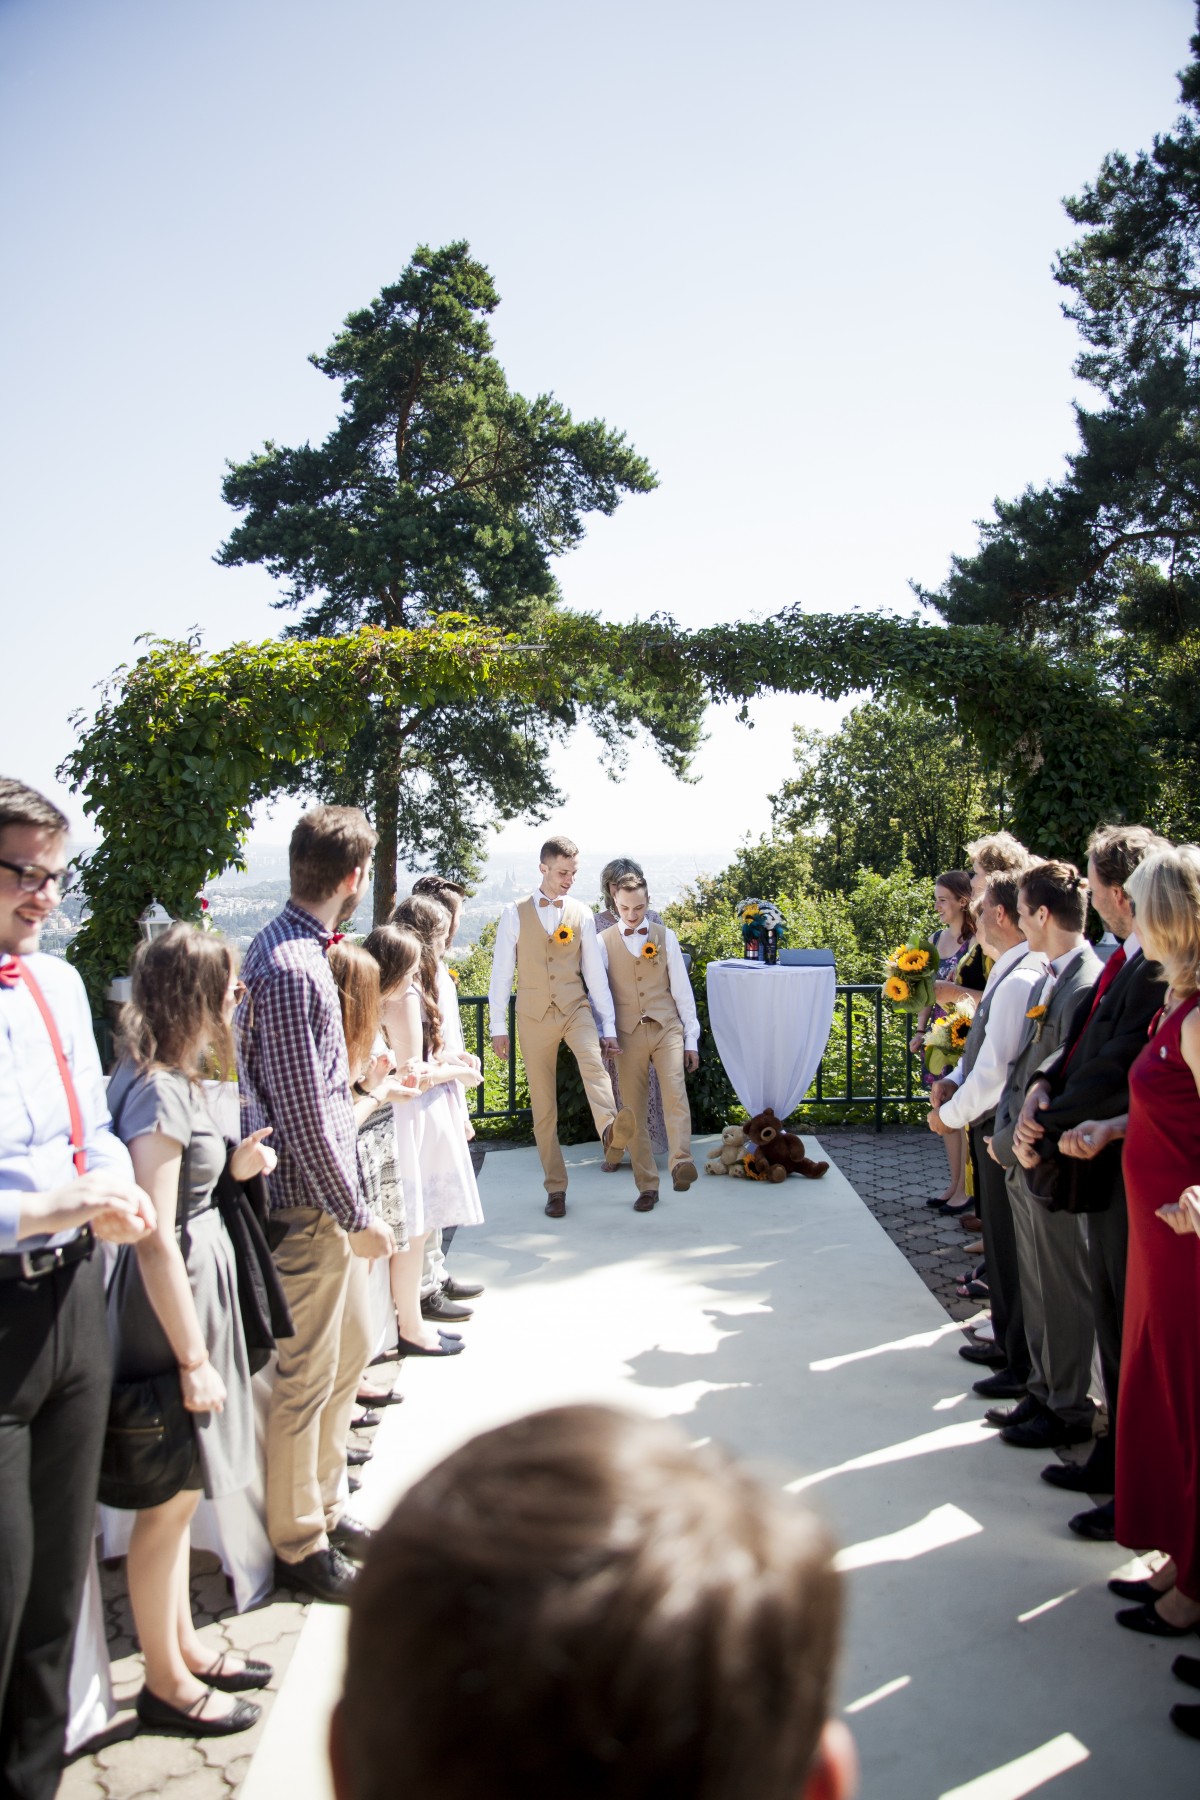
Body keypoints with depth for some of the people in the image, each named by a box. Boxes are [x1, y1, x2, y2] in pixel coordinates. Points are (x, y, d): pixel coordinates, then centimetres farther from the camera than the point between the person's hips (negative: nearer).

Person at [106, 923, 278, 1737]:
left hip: (200, 1281, 10)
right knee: (169, 1501, 7)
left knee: (181, 1494, 21)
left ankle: (185, 1646, 38)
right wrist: (193, 1358, -19)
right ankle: (166, 1683, 25)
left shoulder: (167, 1079, 7)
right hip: (172, 1301, -10)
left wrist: (231, 1167, 3)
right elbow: (155, 1241, -23)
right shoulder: (158, 1092, -22)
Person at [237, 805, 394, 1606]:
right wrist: (356, 1216, -17)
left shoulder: (298, 948, 7)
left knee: (351, 1350, 21)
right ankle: (299, 1543, 26)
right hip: (311, 1204, -10)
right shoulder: (290, 968, -24)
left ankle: (325, 1508, 38)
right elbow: (303, 1114, -24)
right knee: (306, 1378, 6)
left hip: (331, 1195, 10)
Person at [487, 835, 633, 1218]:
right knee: (543, 1105, 3)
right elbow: (501, 971, 2)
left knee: (593, 1062, -31)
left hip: (575, 1007, 1)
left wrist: (608, 1025, 3)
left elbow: (594, 971, 6)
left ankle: (611, 1132, -54)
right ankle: (555, 1188, 12)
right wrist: (498, 1026, -1)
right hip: (534, 1014, 0)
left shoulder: (582, 914, 6)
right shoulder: (515, 913, 1)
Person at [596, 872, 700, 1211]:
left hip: (667, 1028, 0)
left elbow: (681, 989, 9)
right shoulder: (604, 942, 5)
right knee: (635, 1112, 2)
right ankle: (647, 1185, 8)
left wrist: (691, 1038, 6)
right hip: (628, 1034, 0)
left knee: (675, 1094, -23)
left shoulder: (665, 937, 8)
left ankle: (681, 1164, -31)